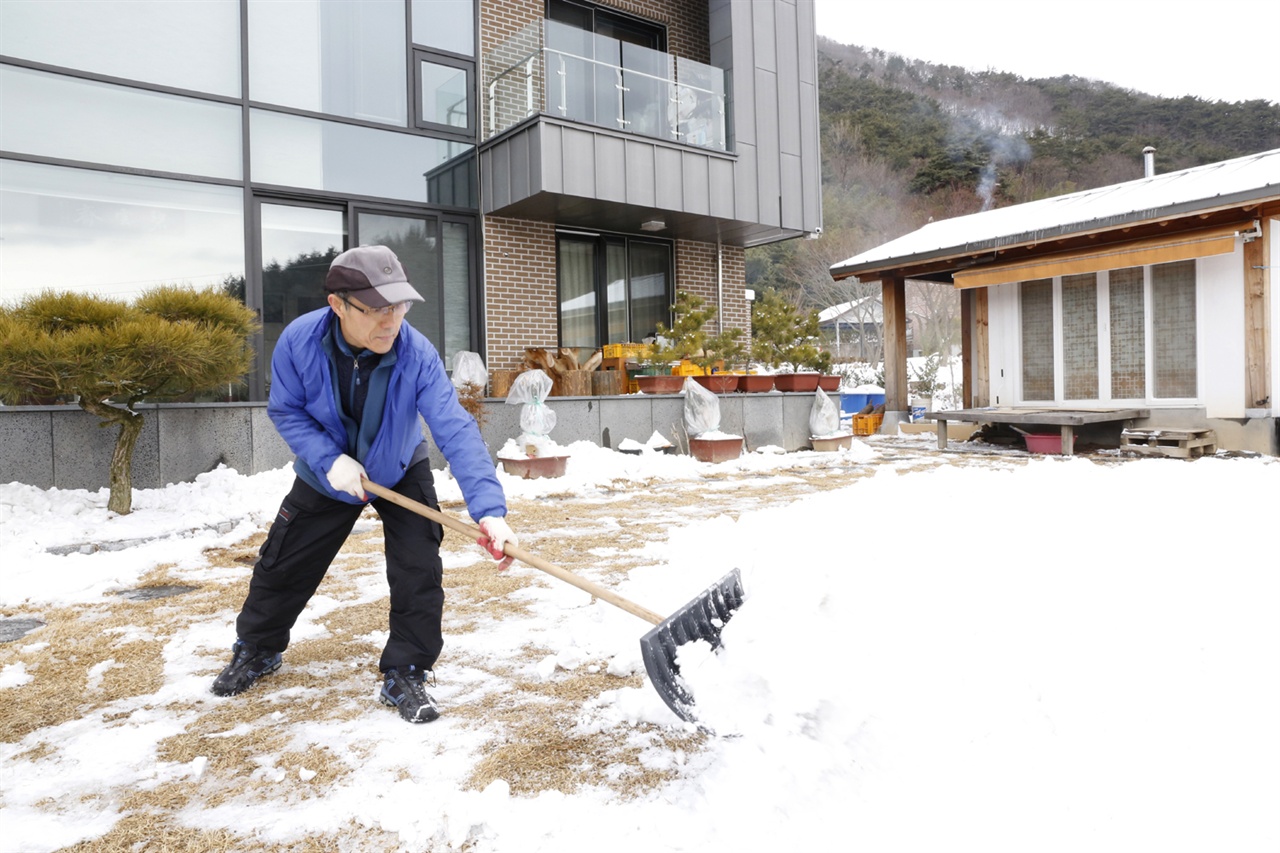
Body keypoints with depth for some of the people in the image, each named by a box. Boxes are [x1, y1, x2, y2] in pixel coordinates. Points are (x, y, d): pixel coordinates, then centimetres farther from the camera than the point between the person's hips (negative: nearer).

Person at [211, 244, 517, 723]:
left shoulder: (417, 355, -34)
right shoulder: (299, 341, -28)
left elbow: (455, 430, -43)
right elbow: (286, 411, -13)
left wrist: (489, 508, -55)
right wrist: (329, 458, -31)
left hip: (400, 473, -1)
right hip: (327, 474, 2)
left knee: (419, 571, -12)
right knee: (282, 564, 12)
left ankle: (406, 675, 8)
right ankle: (256, 650, 40)